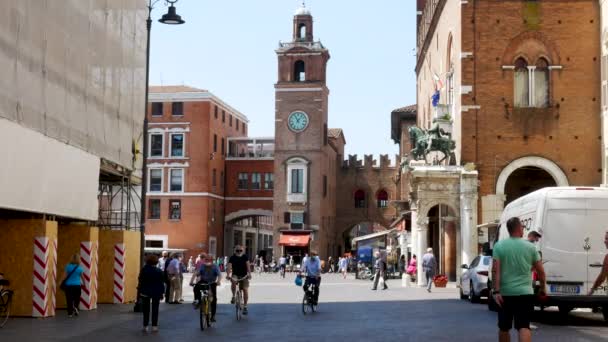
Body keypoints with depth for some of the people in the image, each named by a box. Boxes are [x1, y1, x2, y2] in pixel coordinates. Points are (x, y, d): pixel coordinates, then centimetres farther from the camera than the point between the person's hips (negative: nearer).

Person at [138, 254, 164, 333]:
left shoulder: (143, 270, -7)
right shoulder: (159, 271, -8)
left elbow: (140, 281, -3)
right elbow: (161, 283, -5)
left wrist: (140, 290, 4)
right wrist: (161, 293, 3)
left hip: (145, 292, 1)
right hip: (156, 292, -1)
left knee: (146, 310, 9)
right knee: (155, 310, 7)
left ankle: (145, 326, 8)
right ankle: (154, 326, 5)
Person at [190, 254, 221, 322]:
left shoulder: (215, 267, -22)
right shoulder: (202, 266, -21)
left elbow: (219, 275, -34)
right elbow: (196, 273, -30)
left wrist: (218, 281, -55)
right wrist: (192, 281, -46)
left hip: (212, 283, 0)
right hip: (203, 282, 0)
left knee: (214, 298, -7)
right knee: (196, 288, -31)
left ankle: (213, 315, 3)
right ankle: (197, 301, -9)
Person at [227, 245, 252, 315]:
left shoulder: (245, 257, -4)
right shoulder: (232, 258, -4)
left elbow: (248, 265, -16)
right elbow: (229, 266, -16)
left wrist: (249, 274, -34)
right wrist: (228, 275, -34)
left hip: (244, 276, 0)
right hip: (235, 275, 0)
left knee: (245, 289, -11)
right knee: (233, 282, -33)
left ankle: (245, 306, 0)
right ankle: (233, 296, -10)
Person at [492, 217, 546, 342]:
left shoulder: (499, 246, -1)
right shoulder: (530, 247, 2)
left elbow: (495, 270, -10)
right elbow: (540, 271, 5)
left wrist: (496, 291, -10)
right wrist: (542, 288, 19)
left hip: (505, 293, 0)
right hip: (525, 293, 0)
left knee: (504, 327, 14)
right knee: (524, 327, -5)